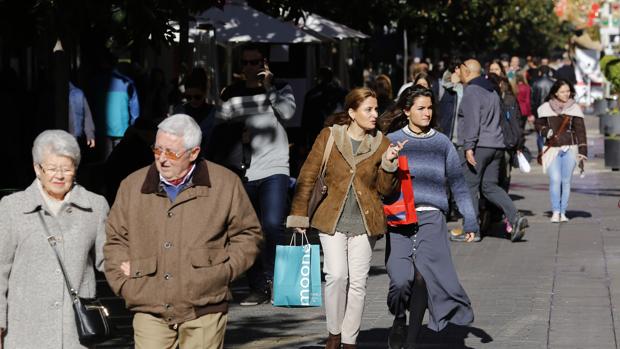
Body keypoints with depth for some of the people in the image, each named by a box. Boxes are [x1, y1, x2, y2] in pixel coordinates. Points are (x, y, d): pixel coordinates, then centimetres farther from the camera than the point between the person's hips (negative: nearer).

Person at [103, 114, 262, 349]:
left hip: (204, 311, -1)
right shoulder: (132, 186, 7)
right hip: (149, 310, 1)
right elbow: (115, 239, 17)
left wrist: (224, 271, -1)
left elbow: (248, 234, 12)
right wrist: (124, 284, 4)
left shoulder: (225, 184, 2)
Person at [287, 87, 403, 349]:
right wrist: (299, 216, 0)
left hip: (364, 221, 2)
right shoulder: (328, 137, -1)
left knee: (358, 282, 2)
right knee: (337, 275, -14)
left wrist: (389, 163, -11)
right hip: (332, 219, -2)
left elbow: (385, 189, 6)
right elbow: (307, 178, 3)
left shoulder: (380, 143, 5)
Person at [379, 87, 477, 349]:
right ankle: (399, 320, 14)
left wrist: (470, 218, 14)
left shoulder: (441, 143, 12)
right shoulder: (391, 141, 7)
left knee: (423, 276, -17)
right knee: (401, 279, -17)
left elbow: (457, 183, 17)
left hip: (431, 218, 1)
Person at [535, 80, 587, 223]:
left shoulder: (574, 108, 4)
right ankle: (555, 212, -5)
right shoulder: (546, 108, 3)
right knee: (555, 180, -11)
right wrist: (545, 131, -7)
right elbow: (538, 124, 15)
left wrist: (583, 152, -3)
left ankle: (563, 212, 10)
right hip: (552, 149, -1)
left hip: (570, 149, 1)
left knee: (566, 181, 3)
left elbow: (580, 130, 3)